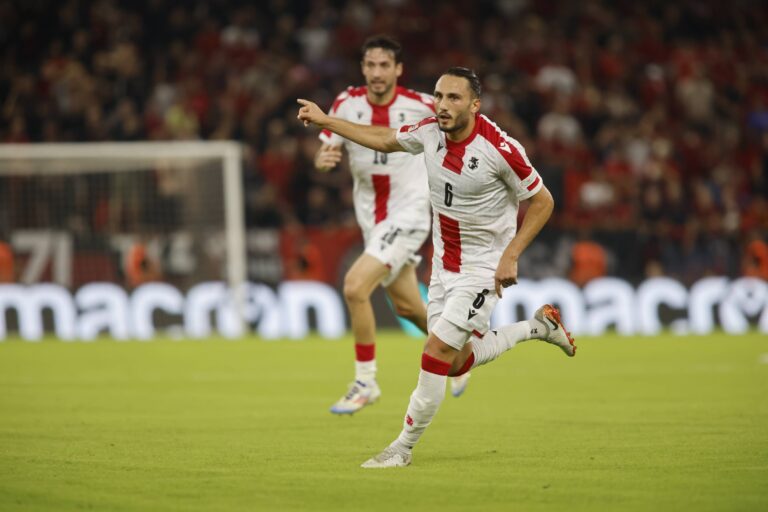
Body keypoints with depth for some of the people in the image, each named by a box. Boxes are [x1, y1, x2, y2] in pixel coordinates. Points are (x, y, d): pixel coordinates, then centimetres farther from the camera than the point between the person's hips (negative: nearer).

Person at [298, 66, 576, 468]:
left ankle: (403, 447, -2)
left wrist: (510, 256, -18)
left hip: (484, 267, -7)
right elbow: (384, 139, 14)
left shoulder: (499, 148, -23)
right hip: (444, 264, 7)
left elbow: (542, 202, -12)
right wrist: (325, 121, 13)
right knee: (458, 363, 10)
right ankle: (538, 325, 33)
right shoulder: (429, 132, -6)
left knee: (438, 350, -15)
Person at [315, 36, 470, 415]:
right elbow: (325, 153, -4)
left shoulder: (421, 106, -14)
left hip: (407, 216, -5)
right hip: (372, 220, 5)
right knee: (406, 306, 17)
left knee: (355, 287, -22)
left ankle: (365, 383, -9)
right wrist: (323, 159, -28)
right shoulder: (347, 104, -6)